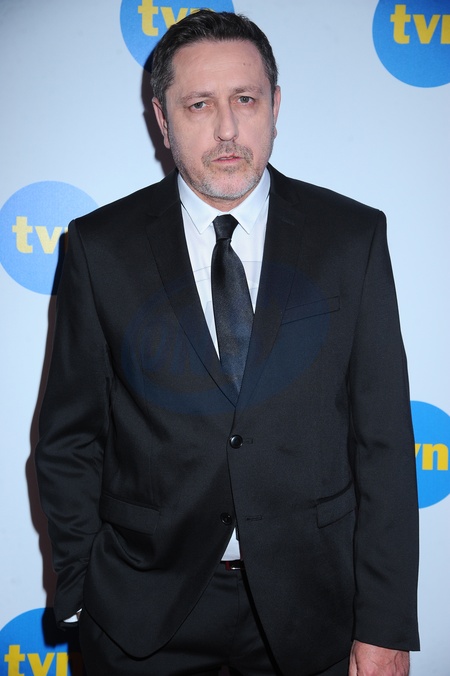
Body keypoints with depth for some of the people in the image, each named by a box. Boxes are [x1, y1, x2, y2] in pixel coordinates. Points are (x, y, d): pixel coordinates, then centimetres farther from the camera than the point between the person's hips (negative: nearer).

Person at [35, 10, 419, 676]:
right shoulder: (101, 247, -5)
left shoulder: (352, 235, -4)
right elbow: (70, 439, 0)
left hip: (310, 601, 1)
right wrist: (79, 596, -1)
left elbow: (384, 439, -5)